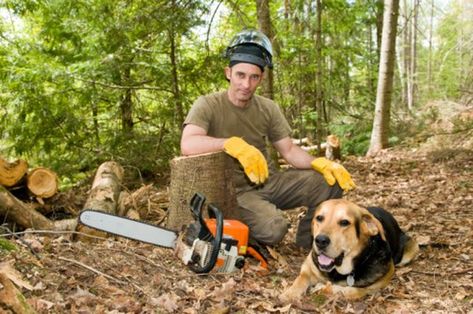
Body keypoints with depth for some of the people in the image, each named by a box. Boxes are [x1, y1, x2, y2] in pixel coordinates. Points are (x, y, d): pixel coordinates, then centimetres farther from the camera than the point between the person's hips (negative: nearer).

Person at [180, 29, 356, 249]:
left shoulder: (268, 109, 3)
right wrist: (233, 144, -43)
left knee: (331, 182, -8)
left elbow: (289, 151, 6)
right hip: (236, 191, -6)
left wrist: (319, 163, -13)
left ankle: (306, 242, 12)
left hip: (270, 182, 6)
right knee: (273, 228, -34)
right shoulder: (207, 105, -14)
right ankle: (252, 240, 2)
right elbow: (187, 145, -31)